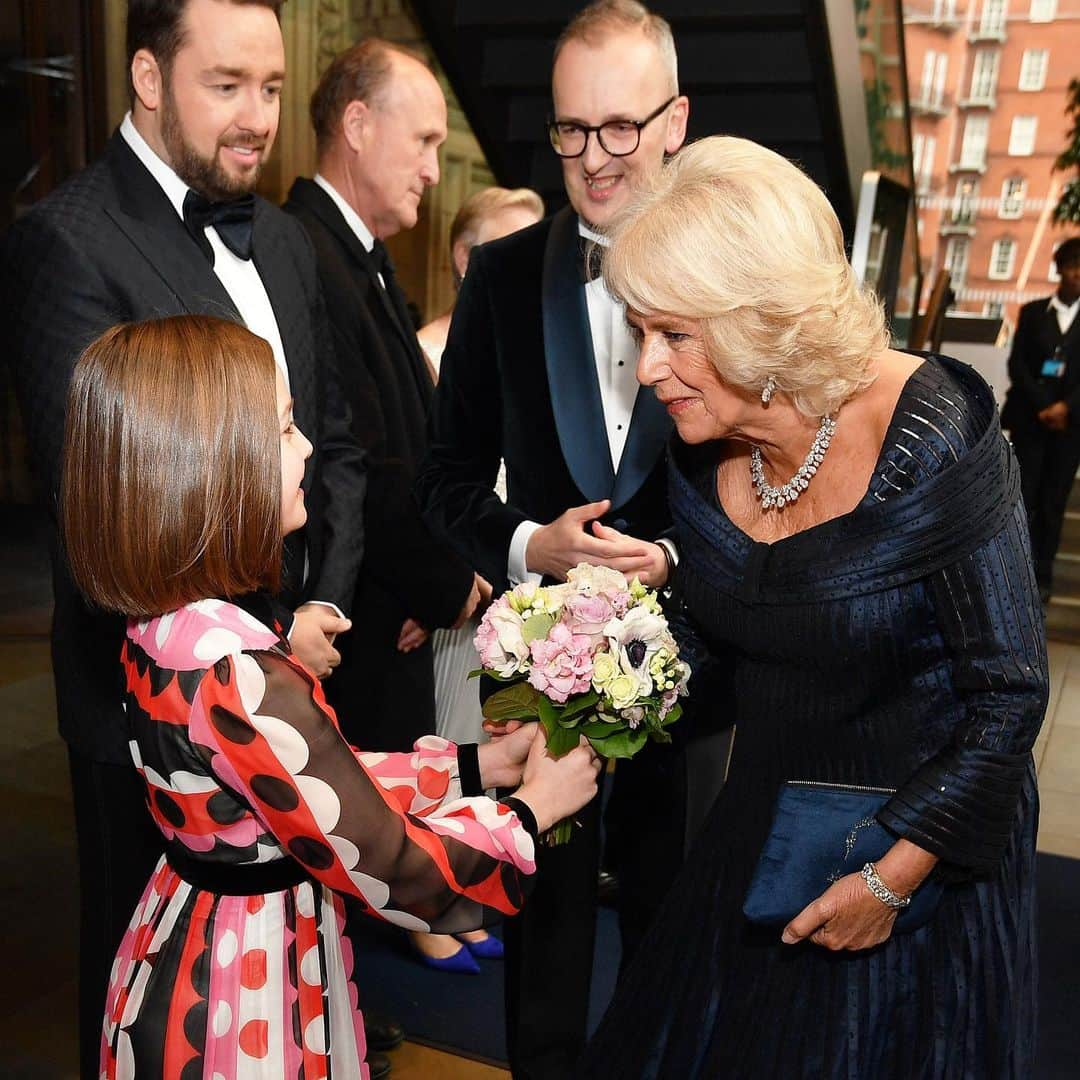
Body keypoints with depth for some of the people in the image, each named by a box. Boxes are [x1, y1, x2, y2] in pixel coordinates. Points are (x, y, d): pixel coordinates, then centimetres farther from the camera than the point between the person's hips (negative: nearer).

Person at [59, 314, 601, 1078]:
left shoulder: (165, 624, -5)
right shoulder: (239, 672, -33)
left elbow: (321, 779, 2)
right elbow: (389, 866, -24)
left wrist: (474, 764, 1)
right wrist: (530, 810, -10)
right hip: (246, 989, -8)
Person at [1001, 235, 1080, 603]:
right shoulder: (1032, 312, 9)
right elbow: (1017, 365, 2)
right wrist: (1042, 407, -9)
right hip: (1030, 417, 0)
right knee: (1023, 498, -4)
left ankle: (1041, 577, 7)